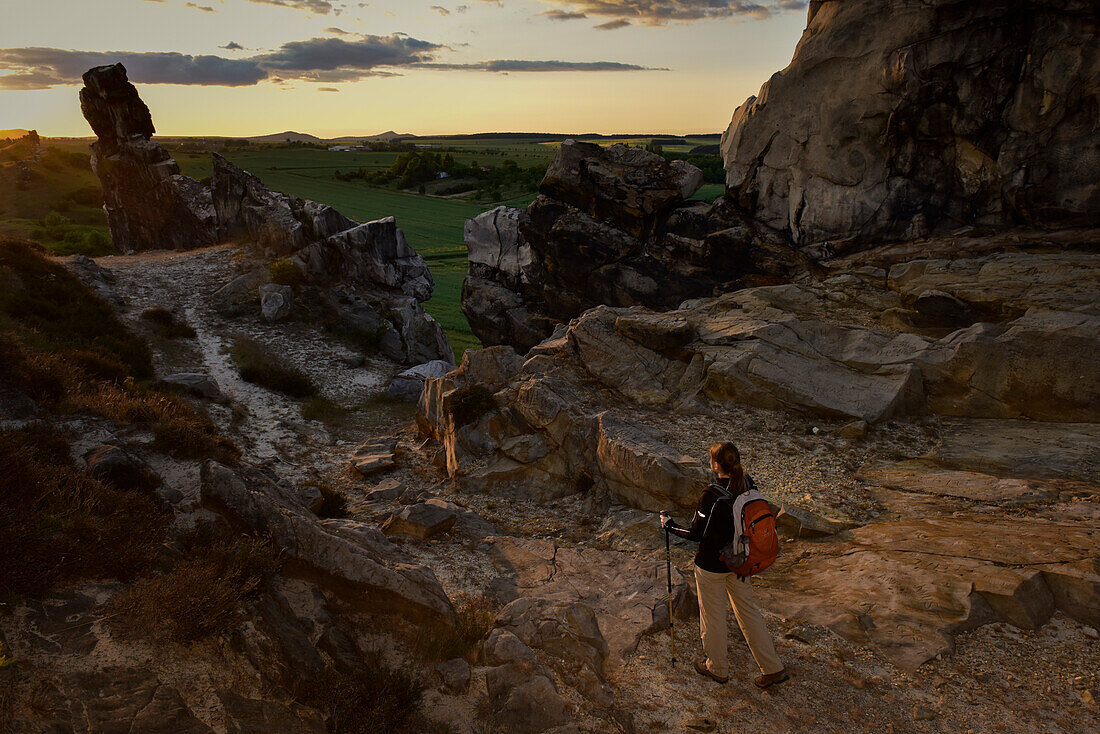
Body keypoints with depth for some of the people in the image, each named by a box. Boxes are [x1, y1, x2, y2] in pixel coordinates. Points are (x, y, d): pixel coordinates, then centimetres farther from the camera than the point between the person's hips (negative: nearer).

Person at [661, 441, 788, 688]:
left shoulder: (711, 496, -28)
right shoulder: (748, 483, -9)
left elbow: (697, 534, -19)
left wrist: (669, 525, -4)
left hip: (712, 564, -6)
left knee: (713, 616, 15)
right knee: (747, 610, 21)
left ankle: (718, 668, 35)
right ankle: (773, 668, 28)